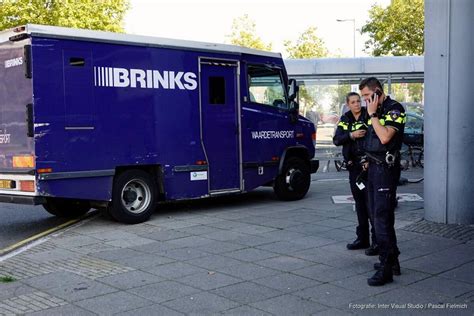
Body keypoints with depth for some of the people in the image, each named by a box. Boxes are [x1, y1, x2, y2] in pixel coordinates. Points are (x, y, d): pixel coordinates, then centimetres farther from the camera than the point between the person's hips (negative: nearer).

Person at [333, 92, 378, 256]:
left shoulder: (369, 115, -5)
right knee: (359, 202, 13)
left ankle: (377, 240, -3)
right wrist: (351, 135, -17)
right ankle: (362, 238, 23)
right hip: (353, 166, 6)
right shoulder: (345, 119, 10)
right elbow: (336, 140, -2)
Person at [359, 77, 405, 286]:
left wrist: (373, 114, -17)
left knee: (382, 217, -12)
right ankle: (392, 260, 25)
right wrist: (369, 159, 15)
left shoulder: (394, 110, -10)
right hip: (373, 167, 10)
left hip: (385, 169, -10)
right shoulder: (375, 111, 16)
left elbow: (385, 137, -24)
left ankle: (386, 270, -10)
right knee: (378, 216, 14)